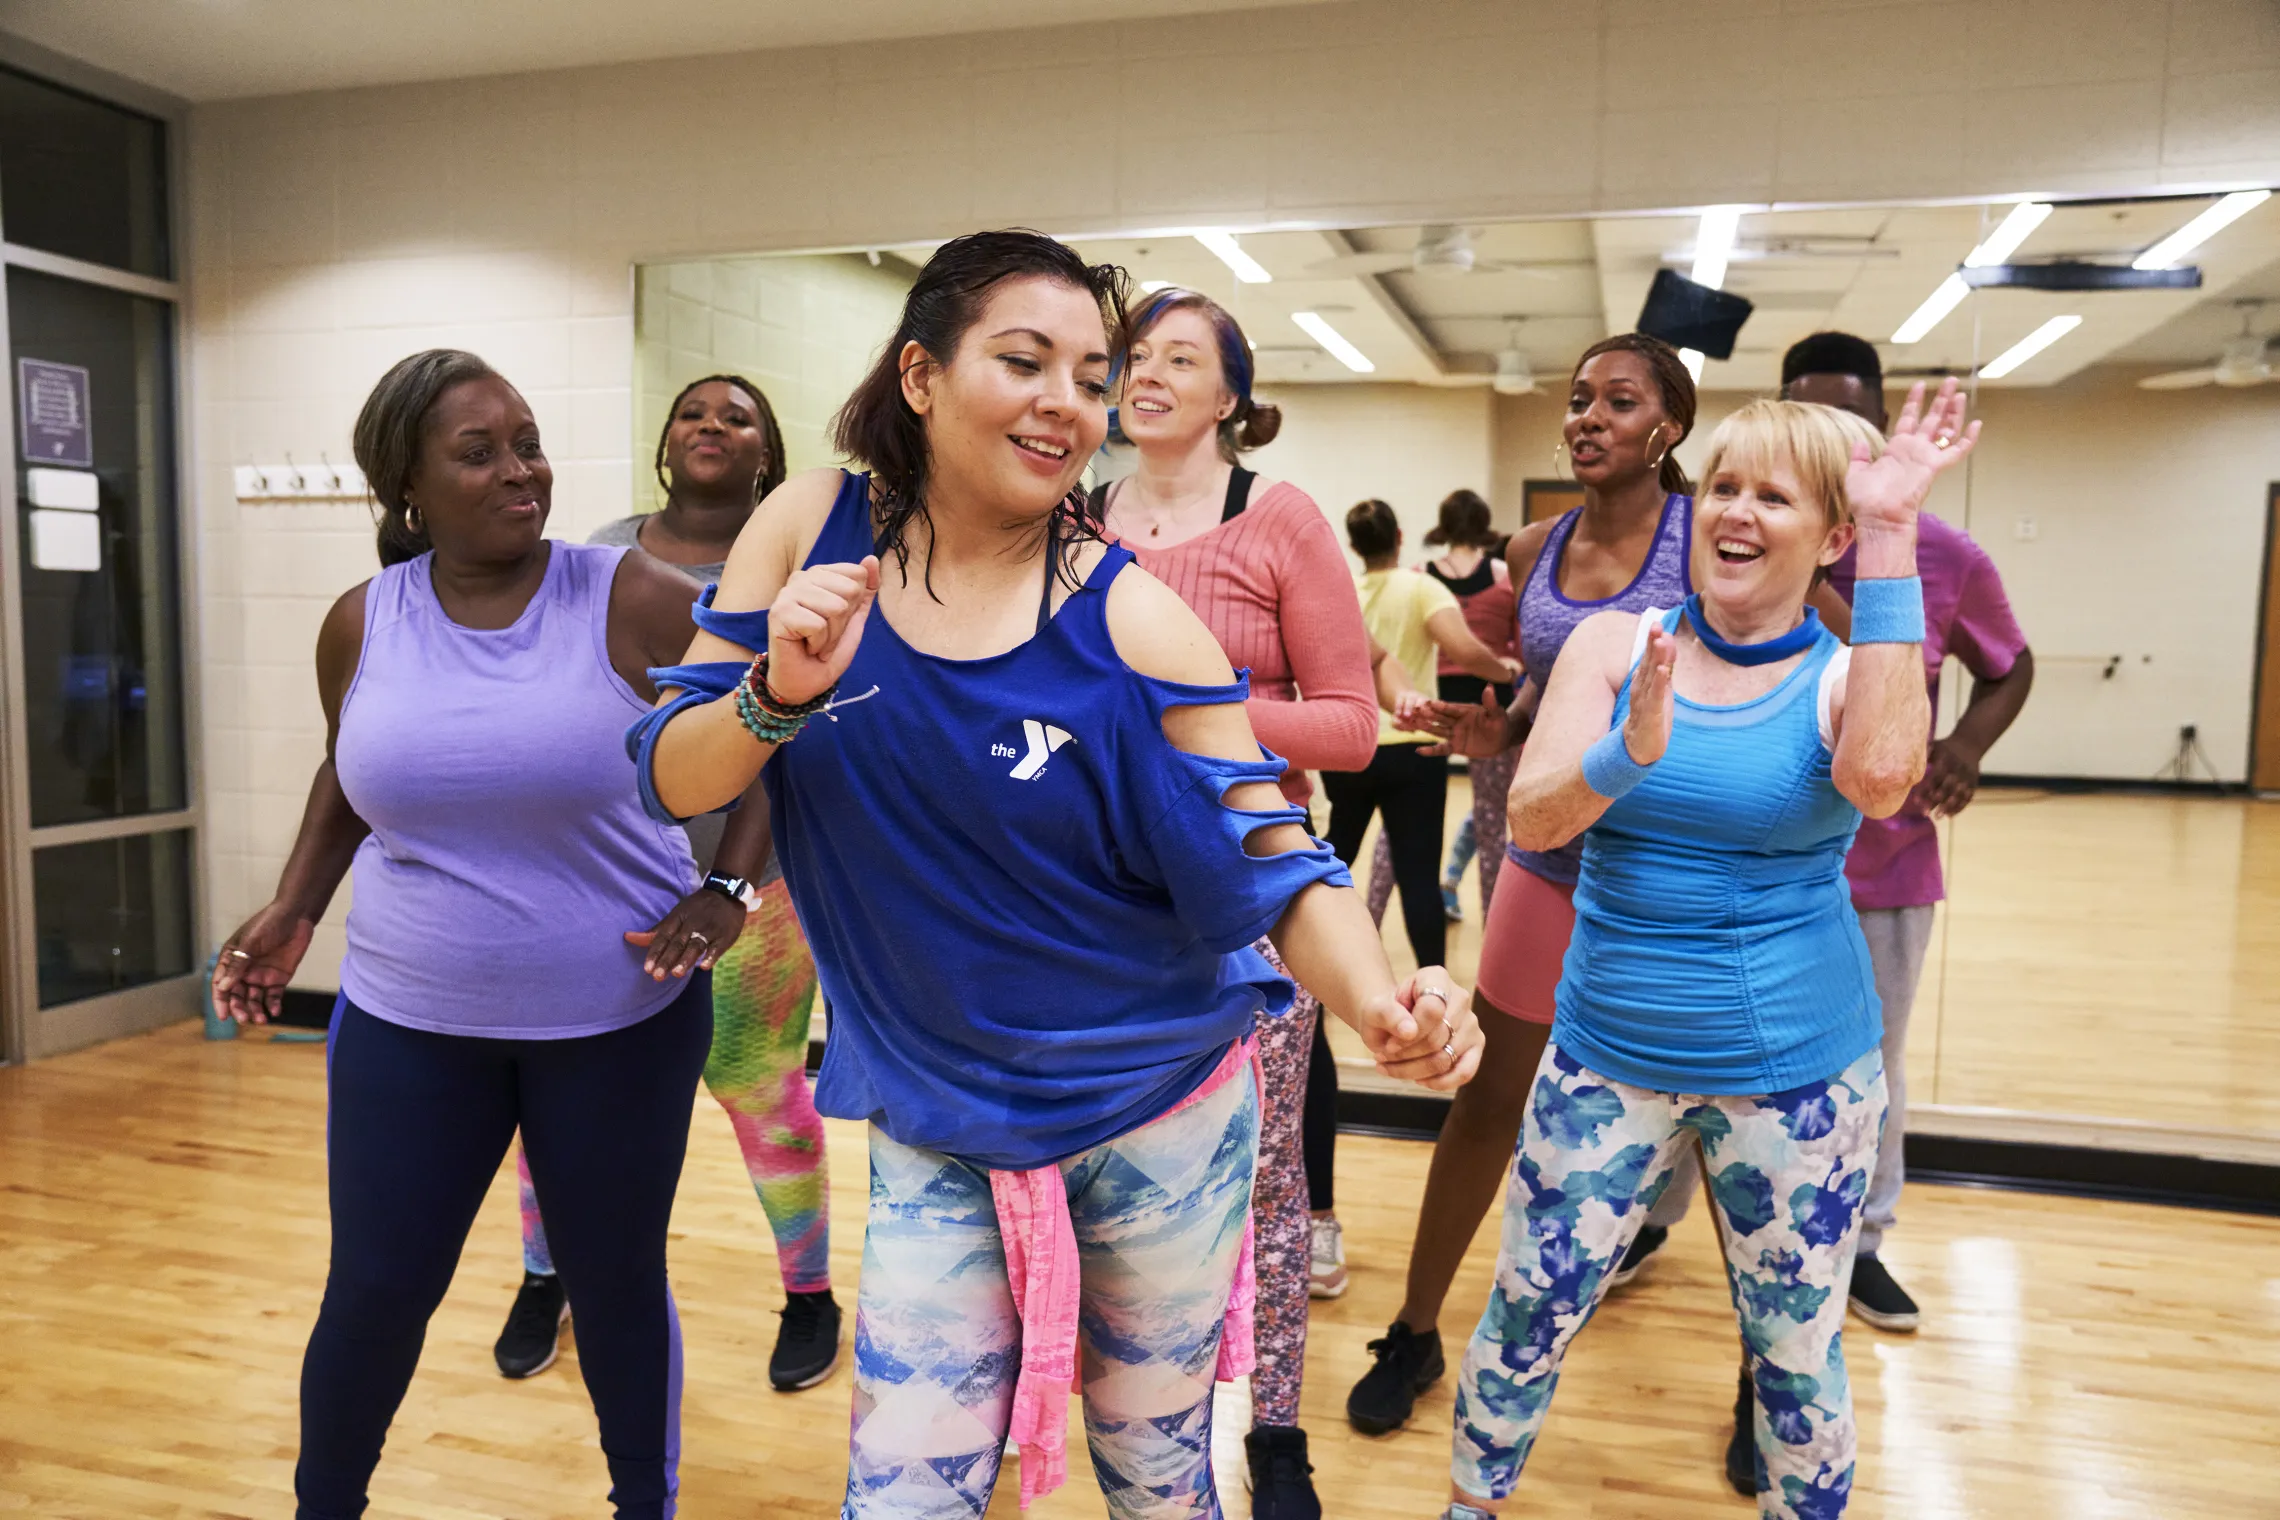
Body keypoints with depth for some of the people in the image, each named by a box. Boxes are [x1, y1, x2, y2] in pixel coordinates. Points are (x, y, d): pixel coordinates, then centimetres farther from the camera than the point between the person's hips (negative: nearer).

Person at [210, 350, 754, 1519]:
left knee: (616, 1280, 12)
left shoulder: (636, 604, -13)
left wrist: (727, 892, -15)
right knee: (372, 1293, 11)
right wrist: (295, 907, 7)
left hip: (620, 1015, -2)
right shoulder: (361, 624, -1)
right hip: (408, 1017, 3)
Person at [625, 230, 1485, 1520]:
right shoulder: (812, 530, -7)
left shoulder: (1135, 624, -16)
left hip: (1158, 1126, -1)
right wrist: (781, 693, -25)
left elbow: (1275, 869, -14)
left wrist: (1382, 1003, -33)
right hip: (938, 1136, 2)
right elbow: (671, 781, -5)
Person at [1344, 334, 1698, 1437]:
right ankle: (1415, 1334, 30)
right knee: (1486, 1100, 12)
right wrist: (1496, 733, -4)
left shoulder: (1711, 536, -10)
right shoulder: (1534, 550, 3)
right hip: (1554, 860, 4)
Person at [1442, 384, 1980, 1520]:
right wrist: (1631, 754, -33)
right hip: (1608, 1047, 1)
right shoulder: (1615, 643, -3)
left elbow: (1879, 778, -29)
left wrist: (1891, 543, -25)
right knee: (1527, 1316, 12)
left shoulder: (1848, 677, -5)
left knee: (1796, 1353, 15)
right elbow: (1530, 818, -12)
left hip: (1797, 1068, -1)